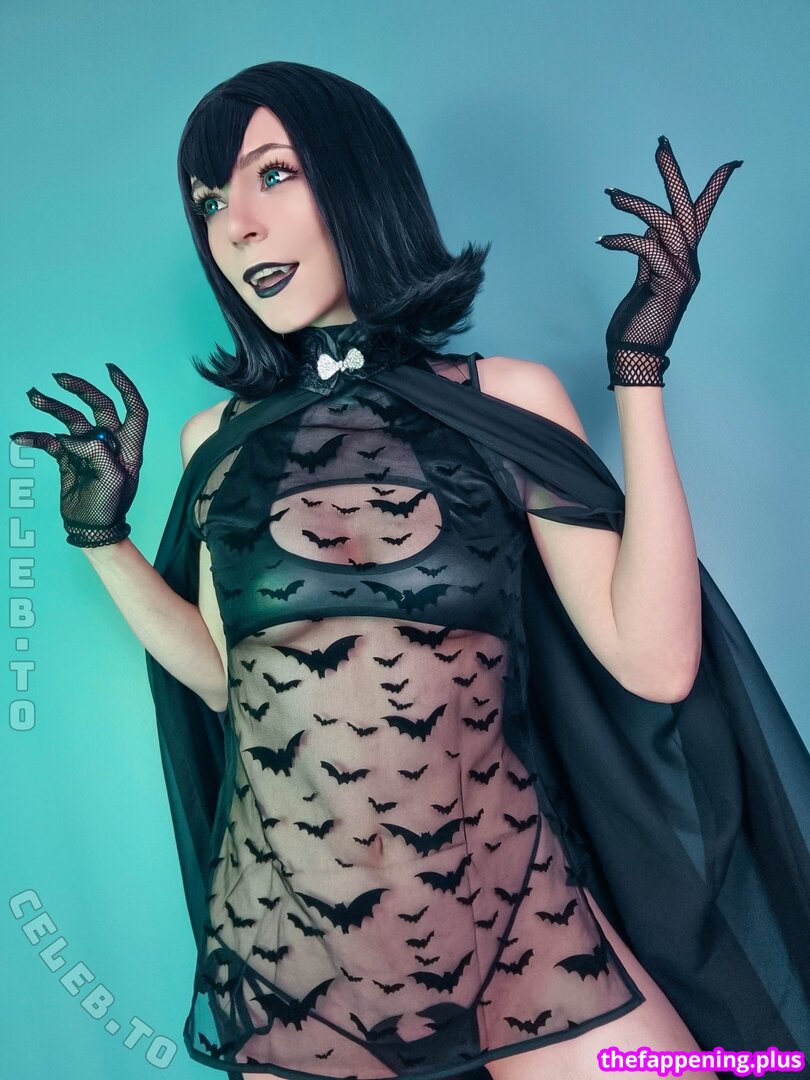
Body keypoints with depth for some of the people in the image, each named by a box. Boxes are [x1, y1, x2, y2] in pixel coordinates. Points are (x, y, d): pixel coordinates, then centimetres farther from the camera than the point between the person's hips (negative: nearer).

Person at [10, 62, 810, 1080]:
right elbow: (225, 677, 8)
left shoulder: (507, 399, -4)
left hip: (511, 911, -1)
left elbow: (655, 664, -13)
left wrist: (638, 374, -13)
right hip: (281, 929, 3)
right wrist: (100, 533, 5)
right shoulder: (216, 439, 4)